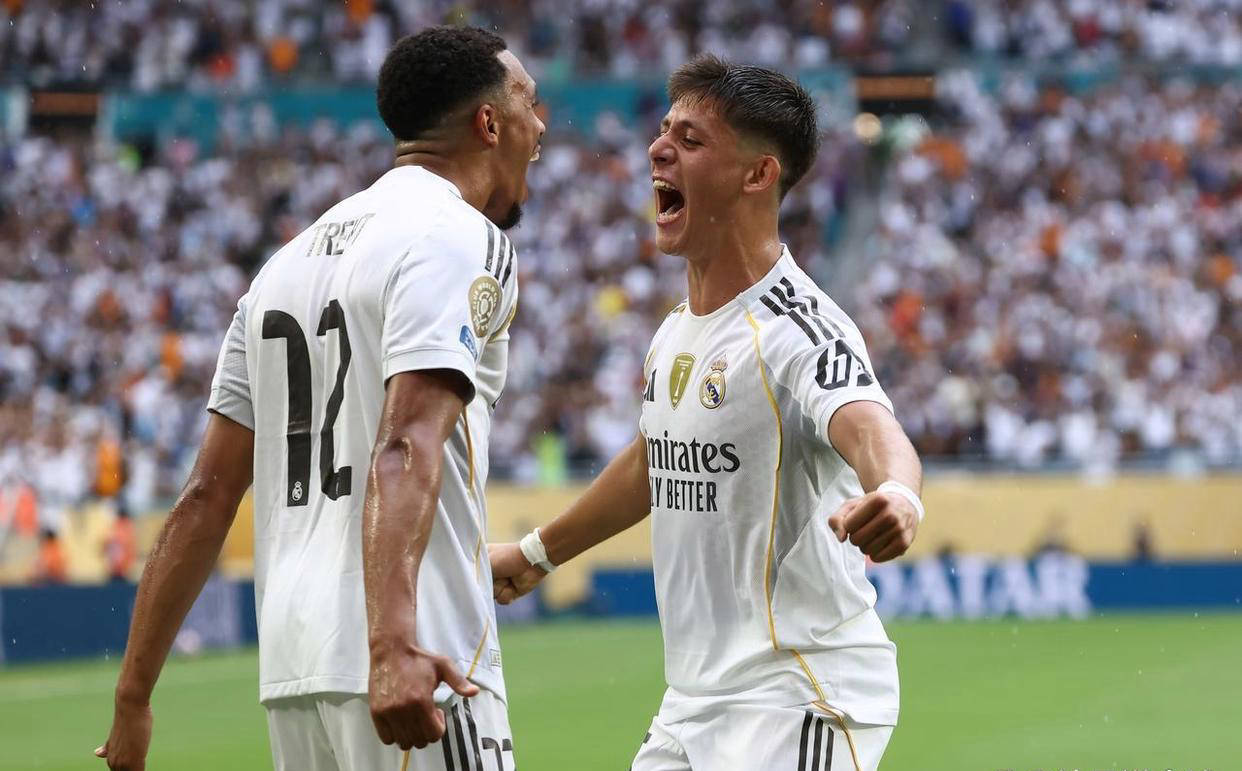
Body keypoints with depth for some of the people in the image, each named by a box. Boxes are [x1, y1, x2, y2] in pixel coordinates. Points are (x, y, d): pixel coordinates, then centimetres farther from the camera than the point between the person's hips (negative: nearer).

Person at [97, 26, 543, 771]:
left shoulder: (291, 258, 19)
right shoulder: (461, 239, -4)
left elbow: (207, 495, 17)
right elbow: (405, 447, -21)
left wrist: (134, 695, 18)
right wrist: (392, 642, -33)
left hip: (291, 666, 8)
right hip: (420, 670, -8)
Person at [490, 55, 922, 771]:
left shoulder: (799, 330, -17)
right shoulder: (678, 333, 10)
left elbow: (869, 426, -37)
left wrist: (897, 496, -61)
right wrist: (539, 552, 41)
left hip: (798, 700, -9)